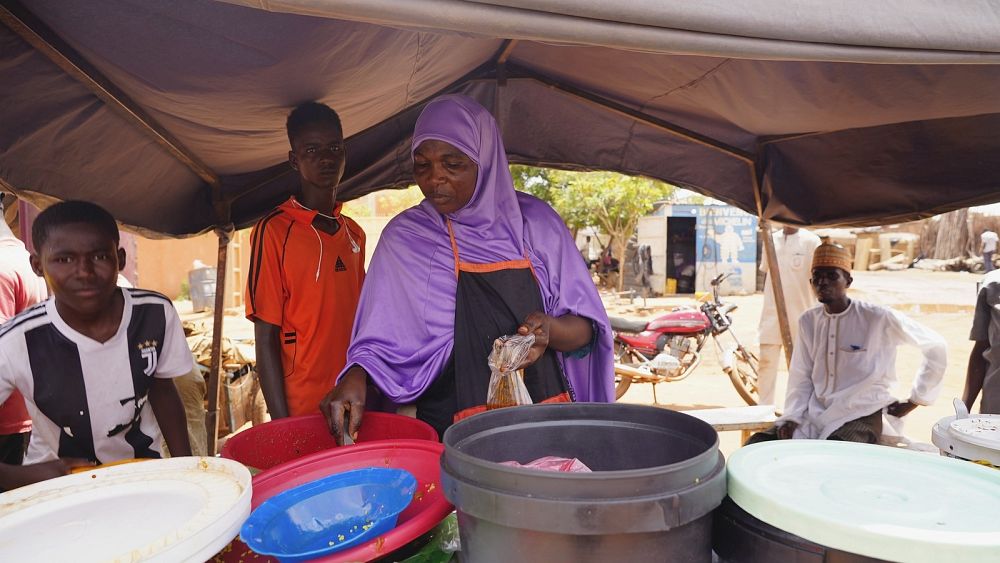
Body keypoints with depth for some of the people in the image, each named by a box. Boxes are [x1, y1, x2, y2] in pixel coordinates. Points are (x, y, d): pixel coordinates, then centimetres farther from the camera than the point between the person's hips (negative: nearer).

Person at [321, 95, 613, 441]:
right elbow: (381, 341, 4)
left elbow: (587, 330, 3)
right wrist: (357, 375, -16)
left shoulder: (534, 221, 1)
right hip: (452, 435, -1)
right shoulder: (404, 237, 1)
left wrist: (550, 330, -17)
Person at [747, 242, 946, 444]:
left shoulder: (879, 319, -9)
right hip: (814, 414, 5)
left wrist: (913, 401, 3)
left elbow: (936, 347, 0)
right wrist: (791, 417, -6)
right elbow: (801, 378, 8)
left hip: (861, 417, -5)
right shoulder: (808, 321, 5)